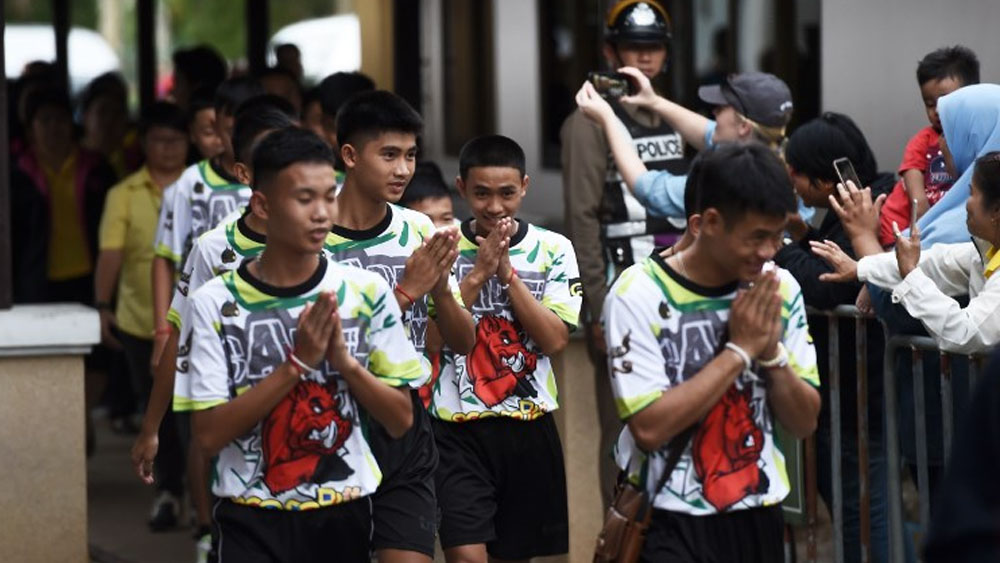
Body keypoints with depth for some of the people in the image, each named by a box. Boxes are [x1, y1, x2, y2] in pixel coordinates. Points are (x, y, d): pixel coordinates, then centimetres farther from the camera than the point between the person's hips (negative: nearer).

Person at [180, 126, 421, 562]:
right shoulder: (215, 302, -7)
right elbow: (208, 436, -12)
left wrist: (343, 359, -15)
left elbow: (400, 421, 2)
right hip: (252, 521, -3)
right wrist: (297, 364, -18)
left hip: (346, 514, 3)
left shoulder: (367, 292, 0)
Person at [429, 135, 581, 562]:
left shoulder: (553, 250, 2)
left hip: (530, 426, 2)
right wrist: (480, 270, -16)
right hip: (458, 428, -2)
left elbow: (555, 340, -8)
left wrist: (506, 271, -14)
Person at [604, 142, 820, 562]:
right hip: (672, 525, -5)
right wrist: (739, 350, -17)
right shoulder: (640, 294, -13)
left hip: (759, 517, 5)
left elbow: (804, 422, 5)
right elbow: (649, 427, -20)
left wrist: (772, 352, -12)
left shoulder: (780, 290, 2)